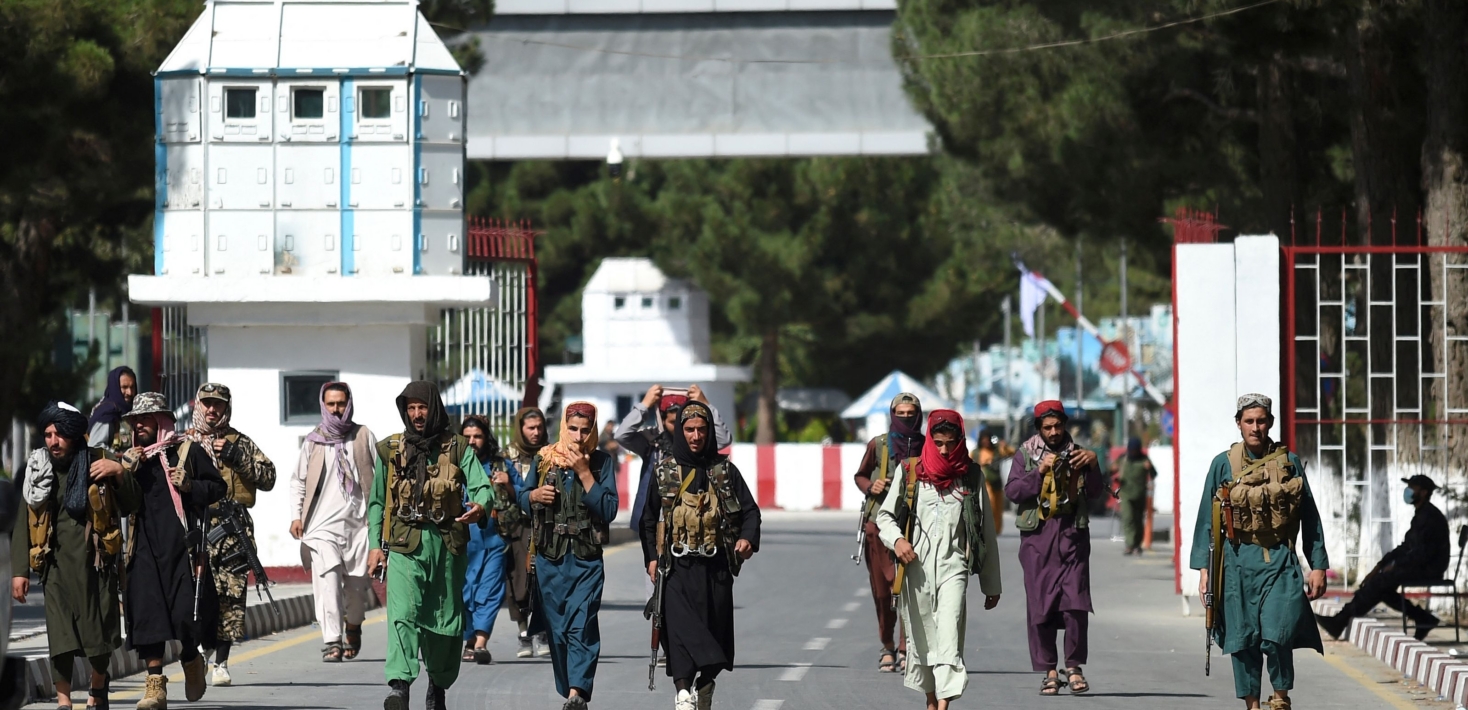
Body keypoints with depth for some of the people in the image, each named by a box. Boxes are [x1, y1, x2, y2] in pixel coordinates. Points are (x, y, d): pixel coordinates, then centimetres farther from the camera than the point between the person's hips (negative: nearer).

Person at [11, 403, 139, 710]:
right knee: (60, 636, -6)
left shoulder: (99, 462, 1)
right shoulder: (39, 469, 5)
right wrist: (20, 570, 2)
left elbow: (129, 506, 2)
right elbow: (24, 522, 7)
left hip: (95, 561, -1)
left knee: (100, 631, 5)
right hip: (57, 563, 1)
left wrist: (120, 473, -15)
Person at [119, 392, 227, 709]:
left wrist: (188, 485, -12)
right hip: (145, 549, 3)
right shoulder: (131, 457, 16)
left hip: (182, 544, -3)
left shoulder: (186, 451, 4)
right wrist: (125, 473, -4)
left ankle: (190, 660, 26)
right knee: (146, 615, -6)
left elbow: (217, 487, 4)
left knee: (186, 612, -5)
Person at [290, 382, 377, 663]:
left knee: (357, 584, 5)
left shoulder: (363, 436, 9)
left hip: (359, 521, 1)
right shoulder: (313, 440, 10)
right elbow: (298, 481, 14)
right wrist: (296, 515, 3)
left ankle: (353, 628, 33)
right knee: (328, 583, -15)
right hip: (323, 522, 0)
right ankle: (332, 642, -19)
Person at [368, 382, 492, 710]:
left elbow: (481, 486, -6)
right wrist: (375, 544, 5)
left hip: (447, 544, 1)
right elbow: (377, 501, 13)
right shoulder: (390, 450, 9)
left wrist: (480, 505, -29)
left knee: (446, 619, 9)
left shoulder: (457, 448, 5)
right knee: (403, 613, -19)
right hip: (404, 545, -1)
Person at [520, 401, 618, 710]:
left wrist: (584, 473, -15)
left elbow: (609, 510, -9)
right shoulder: (544, 459, 5)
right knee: (557, 628, 5)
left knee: (582, 624, -15)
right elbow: (523, 500, 15)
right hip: (549, 557, 3)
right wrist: (535, 495, -8)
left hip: (587, 559, -3)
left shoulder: (601, 463, 1)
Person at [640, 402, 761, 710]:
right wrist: (651, 558, 0)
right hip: (676, 568, -2)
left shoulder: (725, 471, 8)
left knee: (713, 635, 4)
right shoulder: (664, 471, 7)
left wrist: (748, 538, -12)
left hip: (716, 569, 2)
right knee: (680, 627, -19)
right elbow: (647, 519, 11)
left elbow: (750, 510, 8)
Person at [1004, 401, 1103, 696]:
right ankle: (1049, 671, 6)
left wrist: (1091, 465, -14)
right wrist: (1040, 471, -15)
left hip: (1072, 536, 0)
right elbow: (1012, 491, -5)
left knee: (1076, 604, -10)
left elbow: (1094, 492, 2)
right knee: (1040, 606, -1)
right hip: (1038, 537, 0)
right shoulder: (1025, 455, 8)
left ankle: (1074, 667, 0)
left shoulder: (1076, 453, 11)